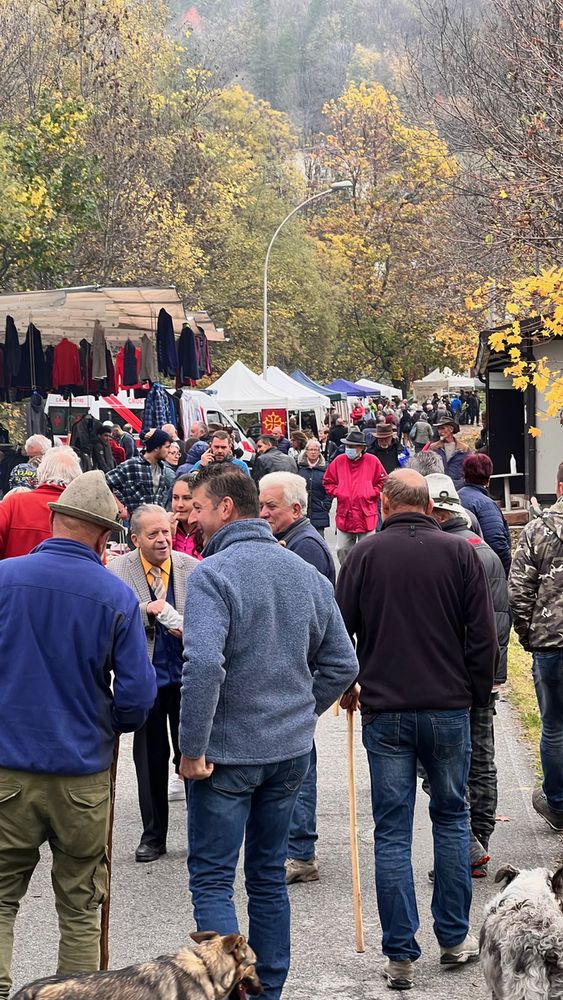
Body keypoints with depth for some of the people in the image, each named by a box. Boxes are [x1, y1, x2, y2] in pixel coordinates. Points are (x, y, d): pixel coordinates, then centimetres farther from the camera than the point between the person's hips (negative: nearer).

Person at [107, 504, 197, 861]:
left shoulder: (192, 568, 0)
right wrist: (147, 610, -23)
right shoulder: (118, 570, -4)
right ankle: (153, 836, 20)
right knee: (150, 760, 9)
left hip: (188, 675, 0)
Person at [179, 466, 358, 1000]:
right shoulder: (307, 574, 7)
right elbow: (341, 664, 10)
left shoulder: (212, 573, -16)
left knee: (211, 880, 1)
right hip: (292, 751, 7)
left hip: (228, 754, -7)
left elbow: (204, 665, -27)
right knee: (269, 876, 17)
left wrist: (192, 750, -20)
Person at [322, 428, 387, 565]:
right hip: (344, 515, 2)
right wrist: (338, 493, -2)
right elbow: (328, 482, 12)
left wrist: (370, 494, -6)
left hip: (366, 515, -2)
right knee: (342, 550, 6)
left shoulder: (372, 461, -3)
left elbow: (382, 482, 4)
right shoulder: (339, 461, 3)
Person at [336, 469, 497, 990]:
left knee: (392, 831, 4)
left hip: (384, 712, 0)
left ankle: (400, 956, 4)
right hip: (449, 708, 0)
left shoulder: (365, 554, -3)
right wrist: (478, 692, 13)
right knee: (452, 819, 16)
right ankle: (455, 937, 20)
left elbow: (341, 628, 3)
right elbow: (483, 633, -1)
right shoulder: (460, 552, -3)